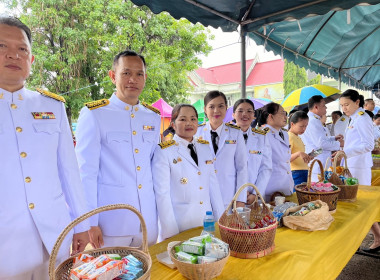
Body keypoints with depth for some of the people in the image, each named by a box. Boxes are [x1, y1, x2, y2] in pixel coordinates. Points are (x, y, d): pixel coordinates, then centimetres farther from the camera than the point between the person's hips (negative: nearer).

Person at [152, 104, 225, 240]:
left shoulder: (205, 147, 8)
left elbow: (213, 185, 7)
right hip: (179, 225, -4)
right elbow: (162, 193, -11)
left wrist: (221, 220, 4)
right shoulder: (163, 151, -9)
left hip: (207, 223, 5)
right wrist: (170, 232, -12)